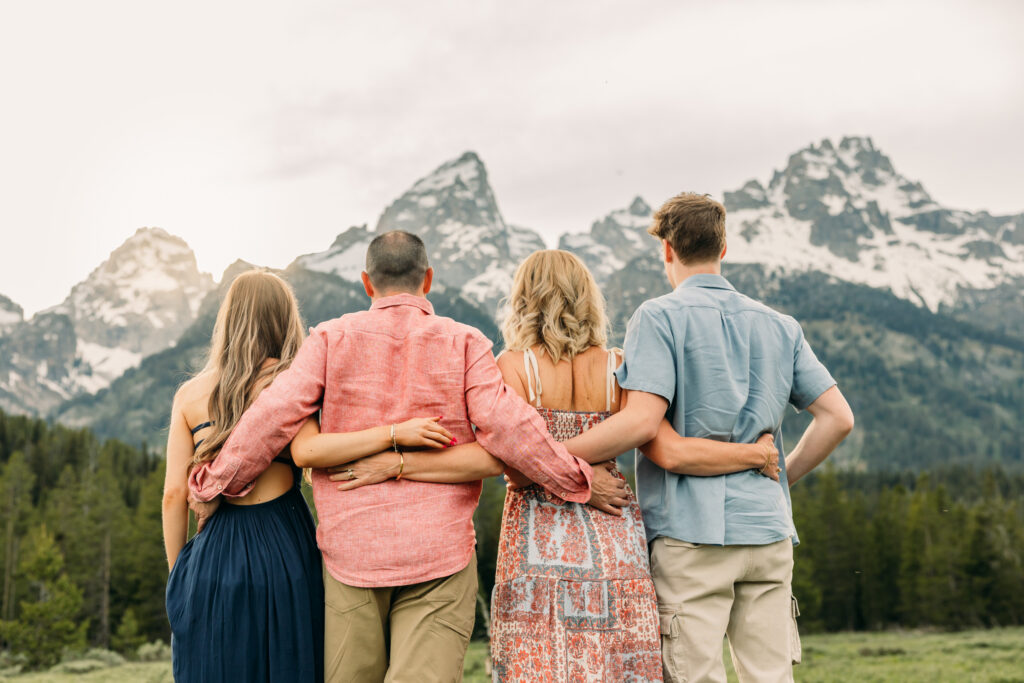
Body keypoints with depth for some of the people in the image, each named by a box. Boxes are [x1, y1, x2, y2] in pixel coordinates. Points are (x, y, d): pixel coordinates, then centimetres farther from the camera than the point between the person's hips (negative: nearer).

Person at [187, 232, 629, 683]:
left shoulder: (332, 338, 5)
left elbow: (272, 417, -1)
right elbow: (505, 425, -9)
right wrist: (579, 481, 0)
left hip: (351, 549, 2)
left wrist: (215, 485, 11)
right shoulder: (463, 342, 2)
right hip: (440, 554, -1)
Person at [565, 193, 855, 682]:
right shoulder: (780, 326, 13)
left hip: (692, 532, -5)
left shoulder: (659, 317, -4)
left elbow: (642, 422, -16)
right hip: (768, 531, 5)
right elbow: (838, 417, 10)